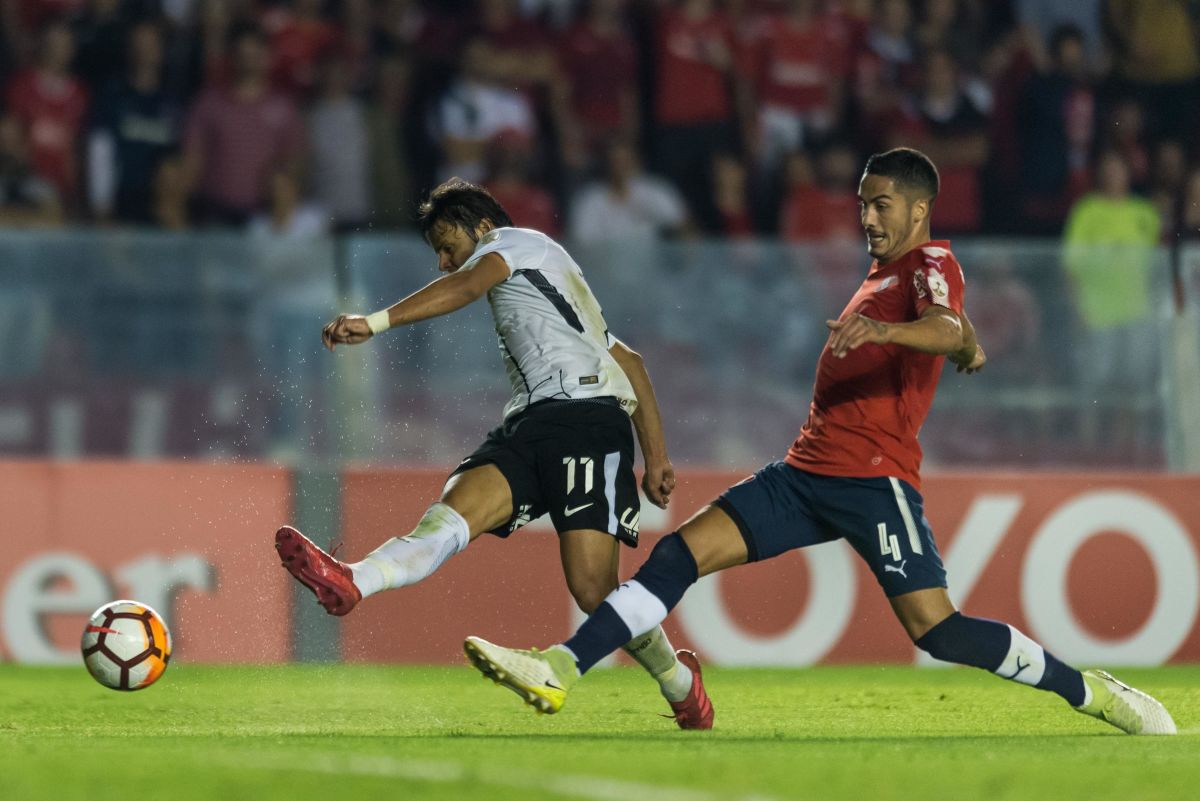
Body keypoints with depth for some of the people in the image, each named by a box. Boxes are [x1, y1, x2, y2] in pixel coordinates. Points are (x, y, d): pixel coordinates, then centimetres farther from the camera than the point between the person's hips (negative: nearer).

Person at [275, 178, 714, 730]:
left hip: (587, 415, -9)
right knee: (456, 509, -21)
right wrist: (656, 457, 32)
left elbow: (466, 285, -13)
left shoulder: (515, 242, 11)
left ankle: (679, 681, 6)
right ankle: (350, 583, -49)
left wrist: (376, 322, -26)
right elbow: (628, 360, 36)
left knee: (592, 588, -19)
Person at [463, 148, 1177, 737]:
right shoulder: (885, 271, 23)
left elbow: (947, 327, -26)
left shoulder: (932, 262, -2)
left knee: (936, 629, -17)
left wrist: (883, 330, -44)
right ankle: (558, 671, -13)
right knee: (682, 553, -6)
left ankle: (1091, 691, 0)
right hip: (806, 472, 8)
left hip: (875, 478, -8)